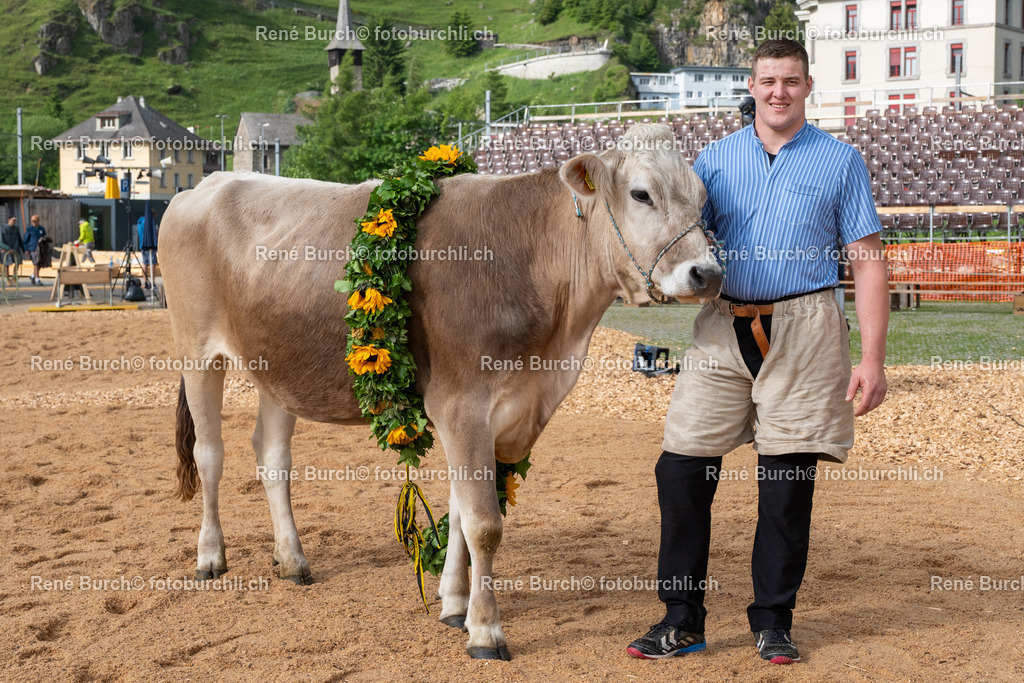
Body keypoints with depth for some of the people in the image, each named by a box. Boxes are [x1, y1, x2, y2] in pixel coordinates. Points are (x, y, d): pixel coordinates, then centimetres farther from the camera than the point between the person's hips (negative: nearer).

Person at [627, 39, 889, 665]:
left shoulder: (841, 162, 5)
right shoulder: (716, 159, 12)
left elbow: (869, 262, 2)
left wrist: (874, 359, -5)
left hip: (804, 329, -2)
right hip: (724, 327, 3)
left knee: (789, 483, 2)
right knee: (681, 468, -1)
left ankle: (773, 621, 17)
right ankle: (683, 619, 11)